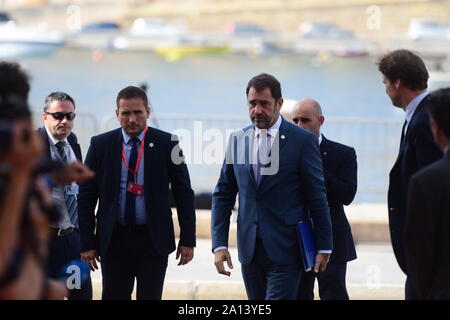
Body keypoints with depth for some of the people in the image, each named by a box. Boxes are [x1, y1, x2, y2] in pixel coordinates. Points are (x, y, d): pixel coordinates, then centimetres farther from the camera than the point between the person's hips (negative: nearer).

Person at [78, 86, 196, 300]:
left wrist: (187, 240, -1)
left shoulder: (166, 144, -1)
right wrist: (87, 242, 0)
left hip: (153, 240, -1)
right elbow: (86, 196, 5)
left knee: (150, 298, 2)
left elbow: (184, 194, 2)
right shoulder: (100, 145, 1)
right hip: (114, 240, 1)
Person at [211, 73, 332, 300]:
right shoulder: (237, 140, 9)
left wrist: (323, 247, -3)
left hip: (285, 249, -5)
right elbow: (223, 195, 10)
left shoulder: (302, 141, -4)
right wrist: (219, 244, 1)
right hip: (250, 249, 5)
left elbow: (317, 196, -3)